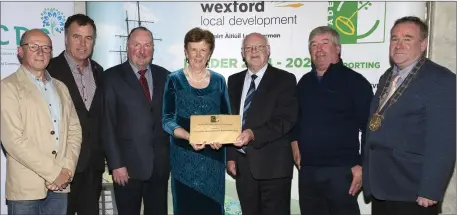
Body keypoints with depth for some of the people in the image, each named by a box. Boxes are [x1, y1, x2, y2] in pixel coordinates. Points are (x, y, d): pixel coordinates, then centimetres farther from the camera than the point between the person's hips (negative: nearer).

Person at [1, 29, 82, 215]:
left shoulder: (60, 87, 13)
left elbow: (74, 130, 9)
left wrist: (66, 169, -5)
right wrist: (54, 172, -13)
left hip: (60, 185, 5)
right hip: (26, 187, -5)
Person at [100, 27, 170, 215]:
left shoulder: (164, 76, 7)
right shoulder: (112, 77, -3)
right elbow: (107, 124, -6)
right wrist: (116, 164, -11)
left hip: (160, 164, 3)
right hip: (128, 165, -3)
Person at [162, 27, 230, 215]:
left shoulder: (218, 81, 5)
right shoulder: (175, 80, -1)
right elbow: (167, 120, -5)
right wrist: (190, 137, -22)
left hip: (213, 155, 2)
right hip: (184, 156, -1)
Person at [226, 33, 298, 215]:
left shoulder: (284, 80, -3)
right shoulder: (234, 81, 12)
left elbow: (286, 120, -13)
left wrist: (254, 134, -24)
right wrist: (230, 156, 5)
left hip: (273, 165, -4)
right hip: (242, 164, 4)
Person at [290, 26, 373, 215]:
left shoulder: (354, 81, -5)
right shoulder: (304, 82, 12)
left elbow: (369, 127, -9)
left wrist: (363, 165, -11)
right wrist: (294, 141, 8)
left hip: (341, 170, -5)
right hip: (306, 170, 5)